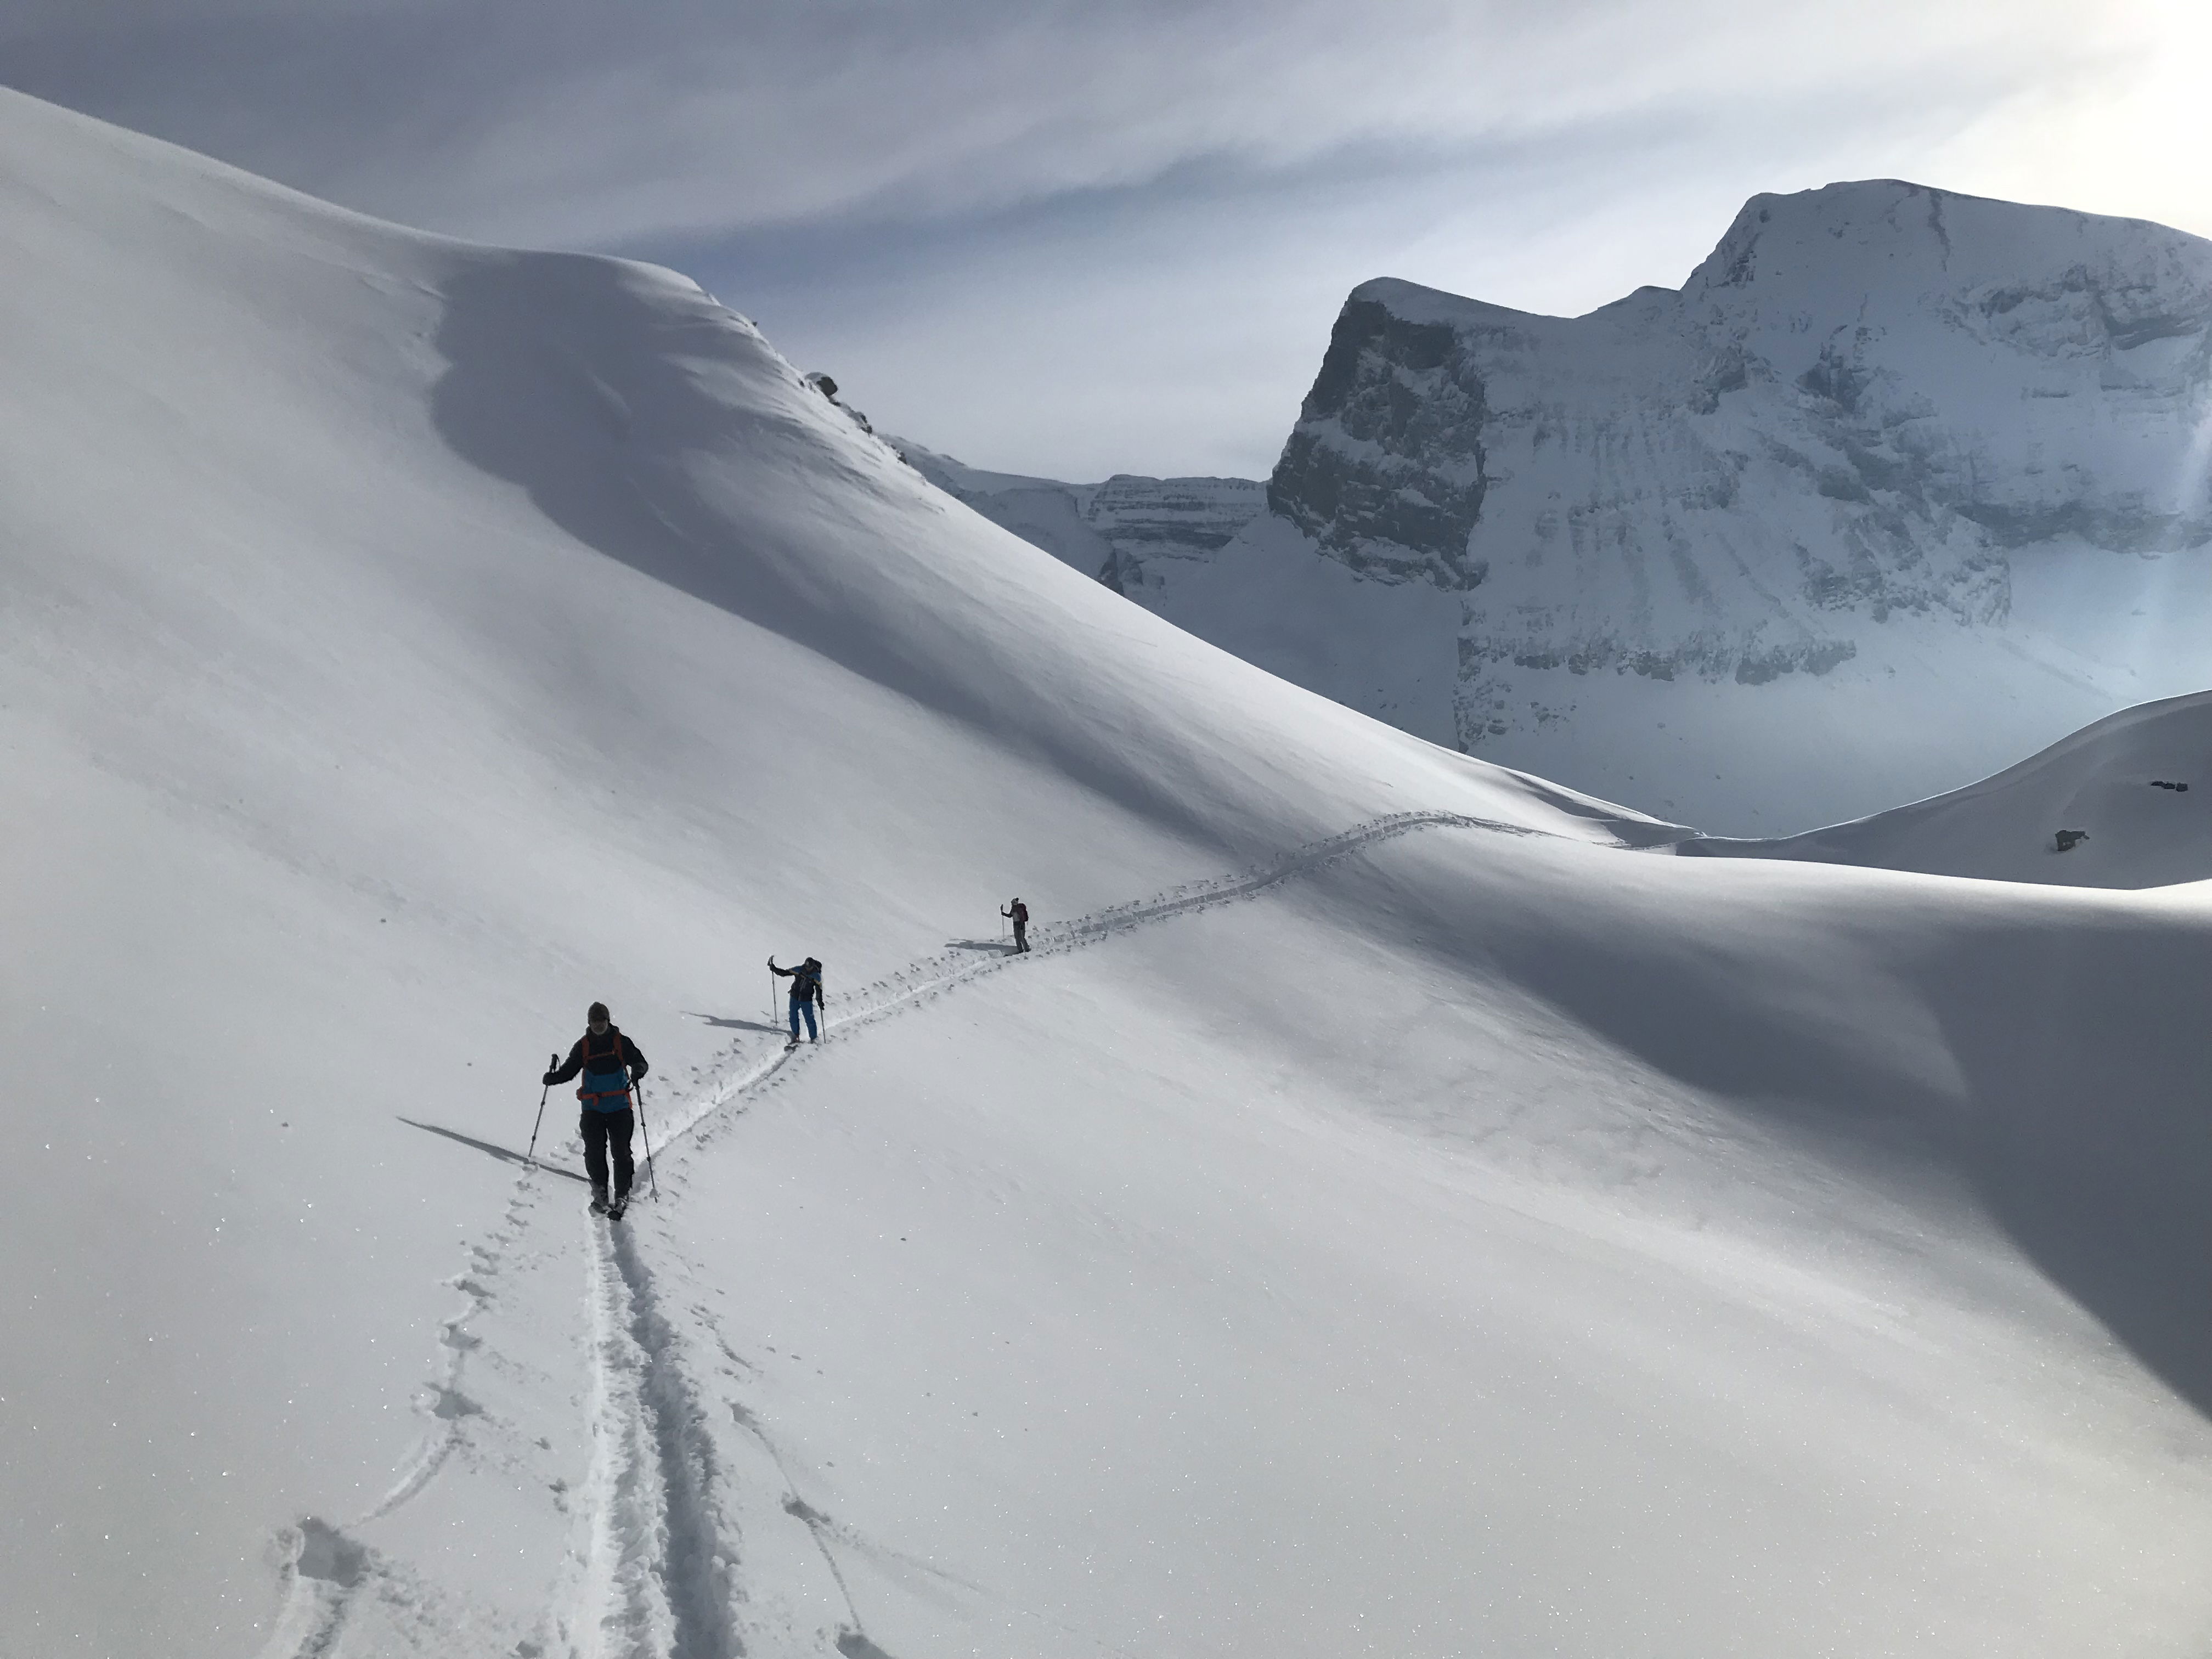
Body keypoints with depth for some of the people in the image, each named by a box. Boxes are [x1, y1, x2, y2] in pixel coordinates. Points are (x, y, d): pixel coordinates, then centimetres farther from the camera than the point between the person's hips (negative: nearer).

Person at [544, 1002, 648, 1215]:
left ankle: (622, 1196, 4)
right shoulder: (583, 1046, 6)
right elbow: (569, 1070, 9)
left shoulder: (621, 1042, 1)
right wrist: (553, 1078, -11)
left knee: (621, 1152, -5)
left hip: (619, 1107, -1)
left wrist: (637, 1071, -25)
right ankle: (600, 1194, 1)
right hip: (592, 1108, 1)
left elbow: (640, 1062, -2)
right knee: (594, 1152, -9)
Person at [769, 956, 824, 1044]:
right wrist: (774, 969, -10)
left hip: (806, 1000, -3)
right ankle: (795, 1036, 24)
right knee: (793, 1018, 7)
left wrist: (820, 1001, -17)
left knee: (810, 1020, -2)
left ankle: (814, 1039, 11)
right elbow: (784, 973, -1)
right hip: (795, 997, 3)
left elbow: (819, 989, -7)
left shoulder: (816, 976, -11)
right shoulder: (799, 970, -7)